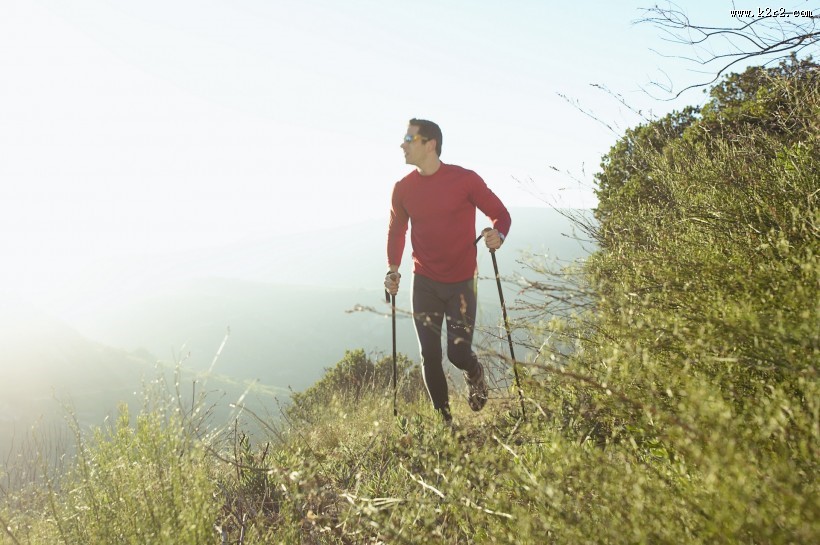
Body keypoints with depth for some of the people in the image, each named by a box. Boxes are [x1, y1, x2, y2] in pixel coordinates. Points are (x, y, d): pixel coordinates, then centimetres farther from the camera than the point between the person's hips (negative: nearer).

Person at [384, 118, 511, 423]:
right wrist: (393, 269, 5)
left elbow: (500, 213, -2)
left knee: (459, 352, -5)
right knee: (429, 356, 2)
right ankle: (443, 419, 19)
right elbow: (396, 230, 14)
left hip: (461, 282, -2)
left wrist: (498, 234, -23)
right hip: (424, 283, 3)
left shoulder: (465, 180, -9)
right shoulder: (403, 188, 1)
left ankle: (475, 378, 32)